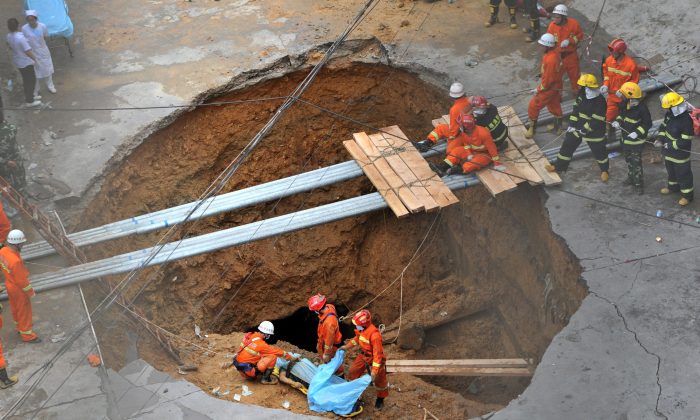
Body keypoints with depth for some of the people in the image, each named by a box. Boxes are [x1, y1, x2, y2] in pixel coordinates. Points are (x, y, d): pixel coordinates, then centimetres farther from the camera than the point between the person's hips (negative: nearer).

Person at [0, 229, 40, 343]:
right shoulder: (16, 261, -39)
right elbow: (22, 280, -28)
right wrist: (30, 292, -13)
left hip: (9, 284, 8)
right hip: (18, 289, -8)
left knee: (15, 308, 28)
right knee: (24, 311, 12)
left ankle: (19, 327, 50)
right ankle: (27, 335, 28)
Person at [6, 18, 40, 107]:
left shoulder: (9, 36, -6)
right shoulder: (20, 38, -32)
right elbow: (28, 51, -29)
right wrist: (35, 59, -12)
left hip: (17, 61, 8)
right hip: (26, 62, -8)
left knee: (26, 80, 24)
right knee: (31, 81, 8)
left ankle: (29, 96, 39)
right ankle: (29, 101, 16)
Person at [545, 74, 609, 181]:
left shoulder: (600, 101, -25)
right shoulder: (581, 95, -4)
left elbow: (596, 121, -24)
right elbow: (576, 110, 7)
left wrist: (584, 130, -21)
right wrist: (571, 124, 1)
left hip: (594, 131, -6)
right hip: (578, 127, 6)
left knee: (599, 150, 10)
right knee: (568, 145, 11)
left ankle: (604, 170, 34)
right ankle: (559, 166, 27)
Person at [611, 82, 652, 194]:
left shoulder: (642, 108, -25)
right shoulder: (624, 104, -4)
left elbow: (647, 124, -17)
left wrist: (637, 133, -28)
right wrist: (618, 122, -6)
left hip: (636, 141, -8)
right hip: (625, 138, 8)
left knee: (636, 163, -2)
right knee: (628, 160, 23)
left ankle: (639, 184, 11)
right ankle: (631, 177, 42)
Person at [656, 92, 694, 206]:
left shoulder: (686, 121, -33)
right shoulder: (670, 114, -8)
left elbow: (685, 141, -29)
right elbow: (664, 126, 8)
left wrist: (670, 145, -23)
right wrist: (660, 139, -6)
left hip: (680, 154, -8)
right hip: (669, 151, 8)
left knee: (683, 174, 9)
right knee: (671, 170, 28)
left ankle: (687, 195, 25)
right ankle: (673, 186, 52)